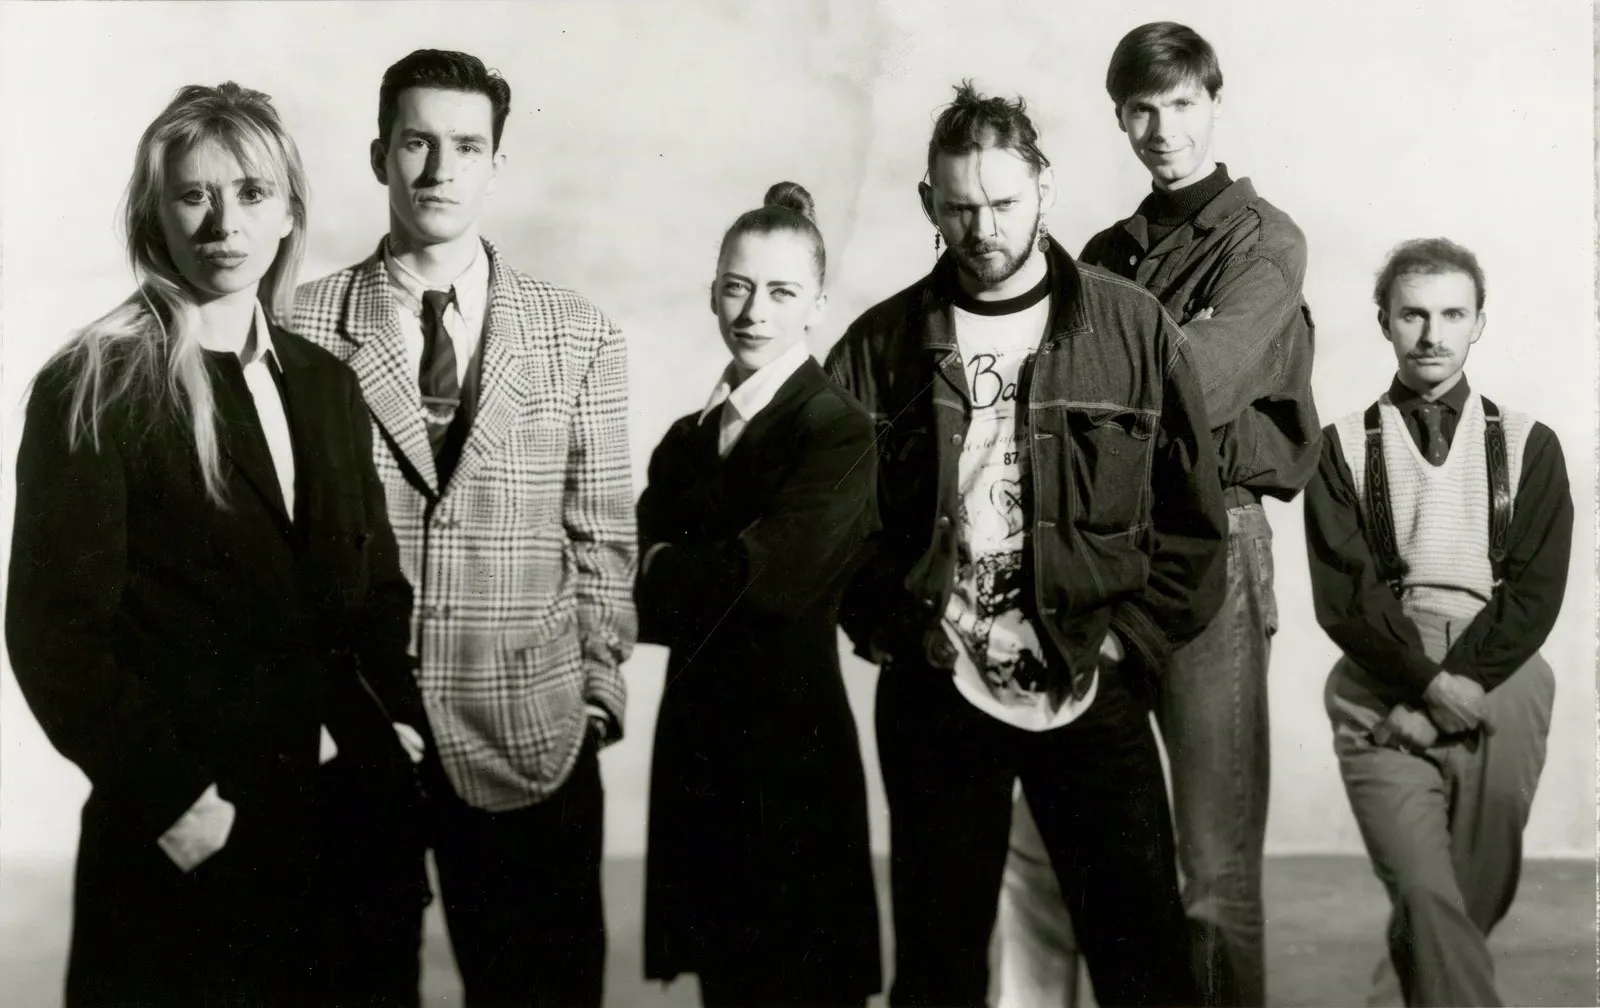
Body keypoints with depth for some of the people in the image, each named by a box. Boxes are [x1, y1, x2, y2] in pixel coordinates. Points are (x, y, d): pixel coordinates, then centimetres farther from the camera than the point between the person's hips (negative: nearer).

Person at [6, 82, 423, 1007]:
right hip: (189, 831, -5)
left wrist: (402, 715, 0)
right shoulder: (95, 388, -8)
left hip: (350, 806, 5)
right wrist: (171, 798, -14)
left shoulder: (327, 382, 8)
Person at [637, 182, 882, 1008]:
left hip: (792, 749, -6)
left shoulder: (838, 430, -8)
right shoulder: (687, 439, 10)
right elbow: (645, 602, 4)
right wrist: (707, 575, -14)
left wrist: (666, 568, -4)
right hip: (695, 744, 6)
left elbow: (769, 574, -18)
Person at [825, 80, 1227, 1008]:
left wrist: (1131, 647, -5)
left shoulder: (1134, 328, -1)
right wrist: (893, 637, -4)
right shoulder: (882, 344, 1)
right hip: (934, 693, 1)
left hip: (1092, 688, -1)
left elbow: (1194, 519, 2)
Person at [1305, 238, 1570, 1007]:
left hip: (1498, 696, 2)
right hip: (1384, 697, -1)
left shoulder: (1527, 445, 9)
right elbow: (1344, 595, -3)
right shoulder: (1345, 448, 6)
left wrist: (1460, 685, -11)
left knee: (1478, 900, 9)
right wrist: (1429, 682, -13)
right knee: (1427, 893, -18)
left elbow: (1535, 593, 0)